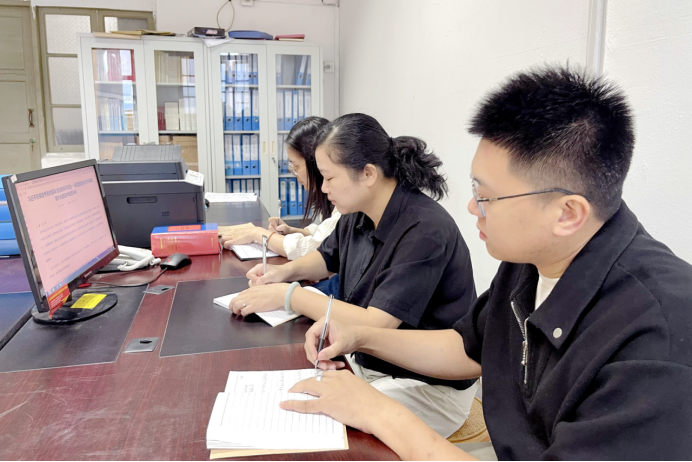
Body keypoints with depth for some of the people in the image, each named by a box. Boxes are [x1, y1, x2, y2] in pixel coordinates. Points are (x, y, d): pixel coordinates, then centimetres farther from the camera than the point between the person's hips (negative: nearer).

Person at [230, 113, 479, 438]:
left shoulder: (425, 231, -26)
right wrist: (286, 271, -1)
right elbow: (328, 256, 20)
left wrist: (289, 296, -21)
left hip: (426, 386, -7)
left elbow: (376, 326, -28)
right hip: (366, 362, 8)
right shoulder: (358, 216, -1)